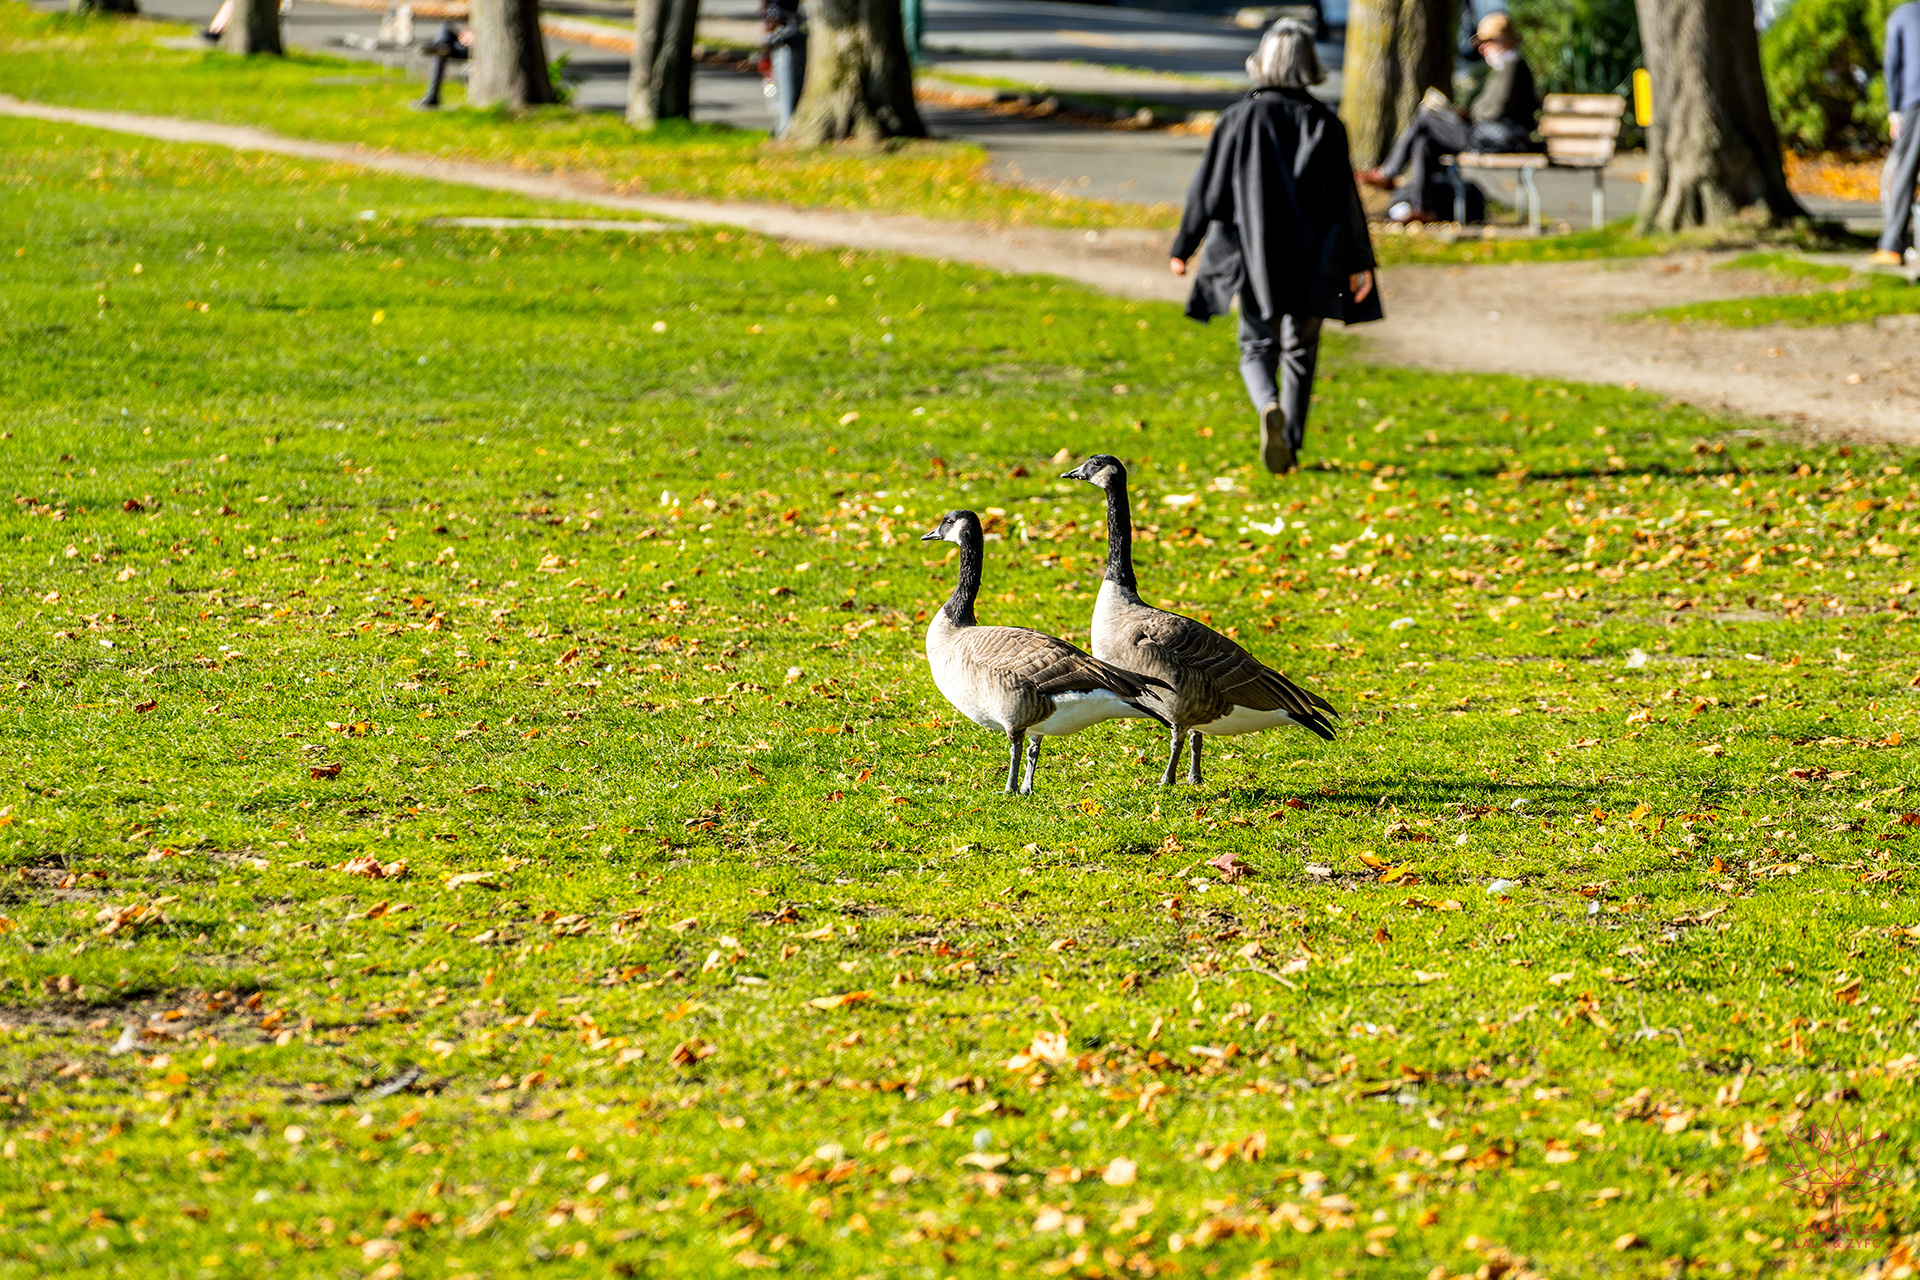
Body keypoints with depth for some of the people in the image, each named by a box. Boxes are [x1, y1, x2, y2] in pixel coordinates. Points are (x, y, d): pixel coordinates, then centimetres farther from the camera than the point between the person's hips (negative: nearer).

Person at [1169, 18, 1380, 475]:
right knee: (1300, 351, 16)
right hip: (1312, 262, 1)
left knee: (1257, 347, 7)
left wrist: (1183, 249, 9)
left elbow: (1207, 189, -2)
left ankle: (1270, 407, -24)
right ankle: (1289, 447, 19)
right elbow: (1344, 198, -4)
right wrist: (1359, 264, 2)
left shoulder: (1238, 119, -6)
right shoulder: (1324, 124, -5)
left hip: (1255, 256, -1)